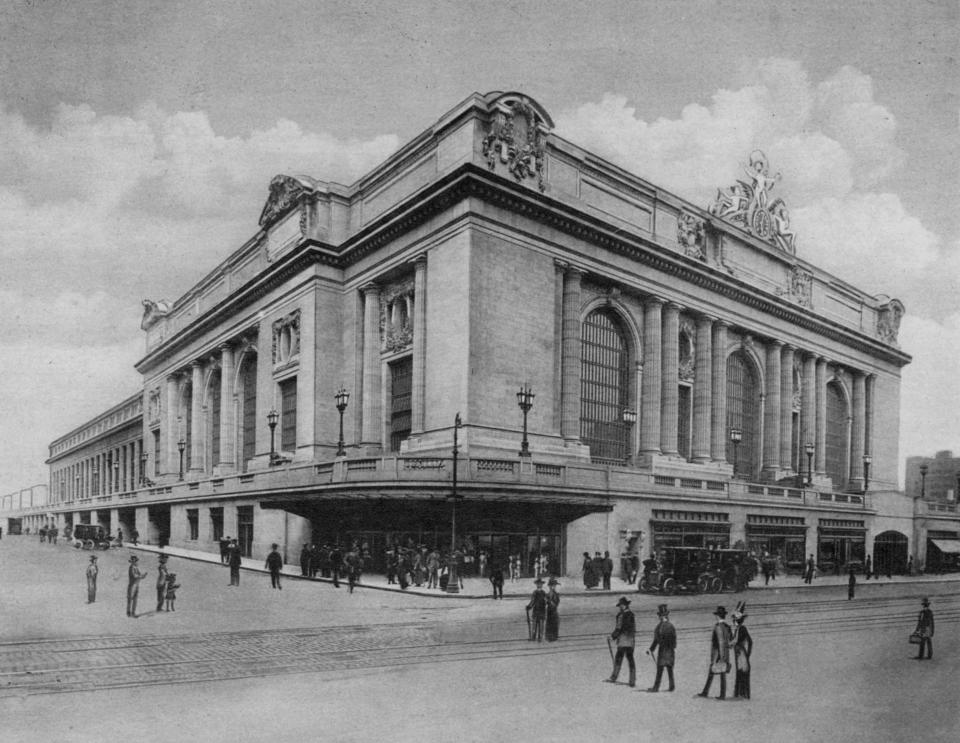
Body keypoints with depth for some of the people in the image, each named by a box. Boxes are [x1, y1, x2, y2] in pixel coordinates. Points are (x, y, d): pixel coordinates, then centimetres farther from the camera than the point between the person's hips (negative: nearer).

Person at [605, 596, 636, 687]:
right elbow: (634, 629, 16)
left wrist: (612, 636, -1)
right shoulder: (632, 615, 11)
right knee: (630, 660, 9)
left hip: (623, 641, -7)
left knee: (618, 659, -2)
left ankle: (613, 678, 0)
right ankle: (632, 680, 9)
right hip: (631, 641, 7)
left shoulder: (621, 615, -12)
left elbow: (619, 629, -13)